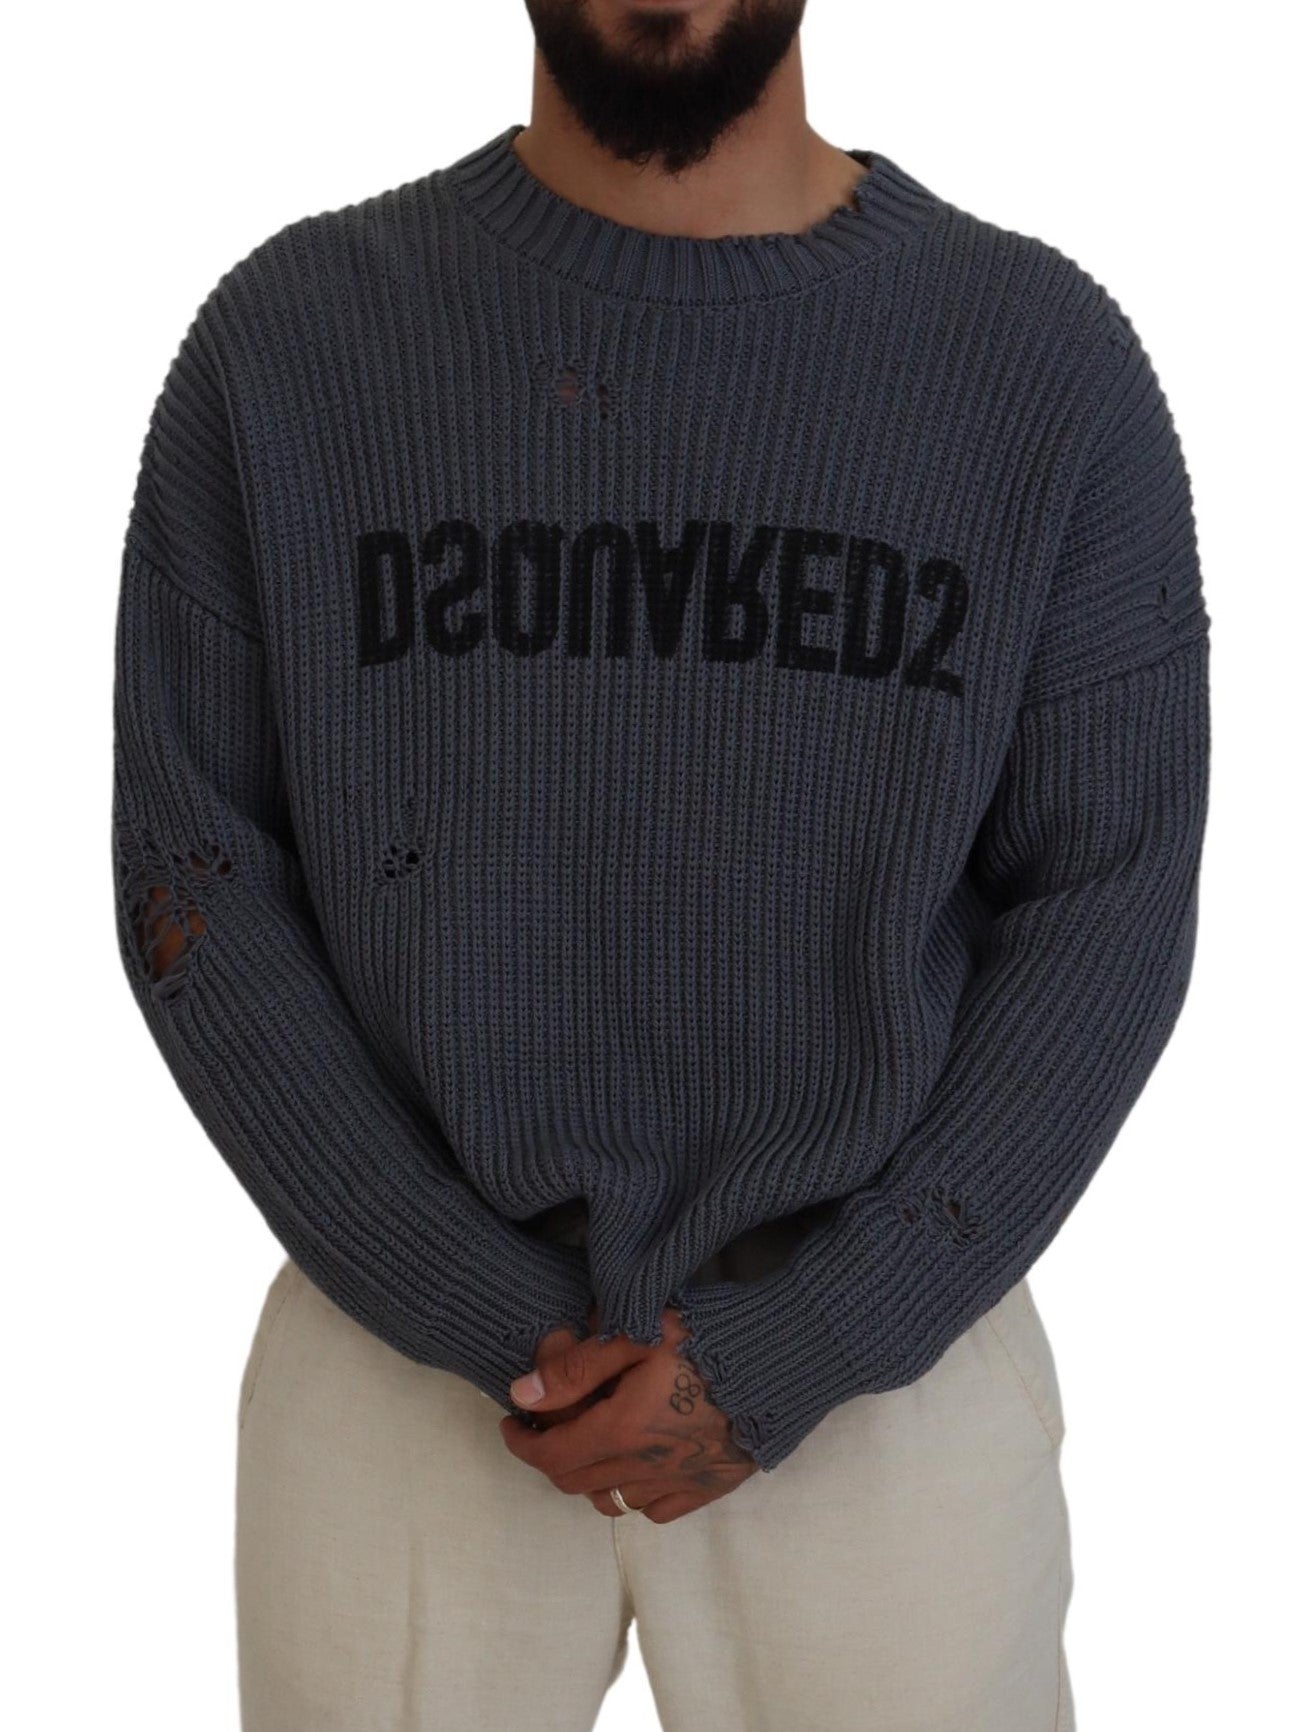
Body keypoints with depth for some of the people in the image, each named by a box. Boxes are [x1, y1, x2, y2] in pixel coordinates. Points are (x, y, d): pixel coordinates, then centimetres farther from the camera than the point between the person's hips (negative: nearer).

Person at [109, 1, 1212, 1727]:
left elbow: (1107, 910, -5)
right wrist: (489, 1319, -10)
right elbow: (195, 881, -3)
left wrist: (792, 1354, -11)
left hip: (882, 1340, 0)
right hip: (408, 1330, 1)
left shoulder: (1048, 359, -6)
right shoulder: (282, 339, -6)